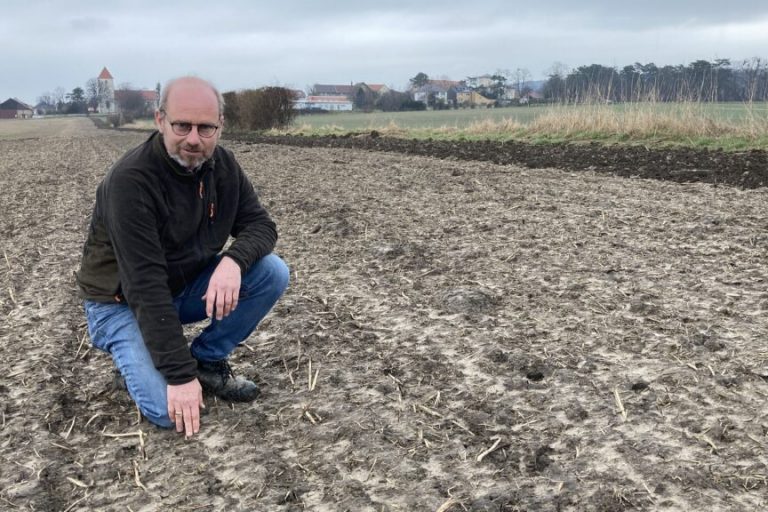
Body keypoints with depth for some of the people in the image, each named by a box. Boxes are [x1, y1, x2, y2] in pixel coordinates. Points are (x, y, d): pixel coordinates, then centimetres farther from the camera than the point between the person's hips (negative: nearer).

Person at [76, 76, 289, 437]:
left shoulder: (222, 165, -9)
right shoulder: (130, 180, -29)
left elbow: (261, 225, -6)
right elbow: (144, 286, -32)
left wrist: (233, 260, -31)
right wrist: (180, 375, -33)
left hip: (187, 286, 6)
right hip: (122, 301, -6)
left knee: (272, 272, -17)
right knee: (170, 410, -25)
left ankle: (207, 361, 1)